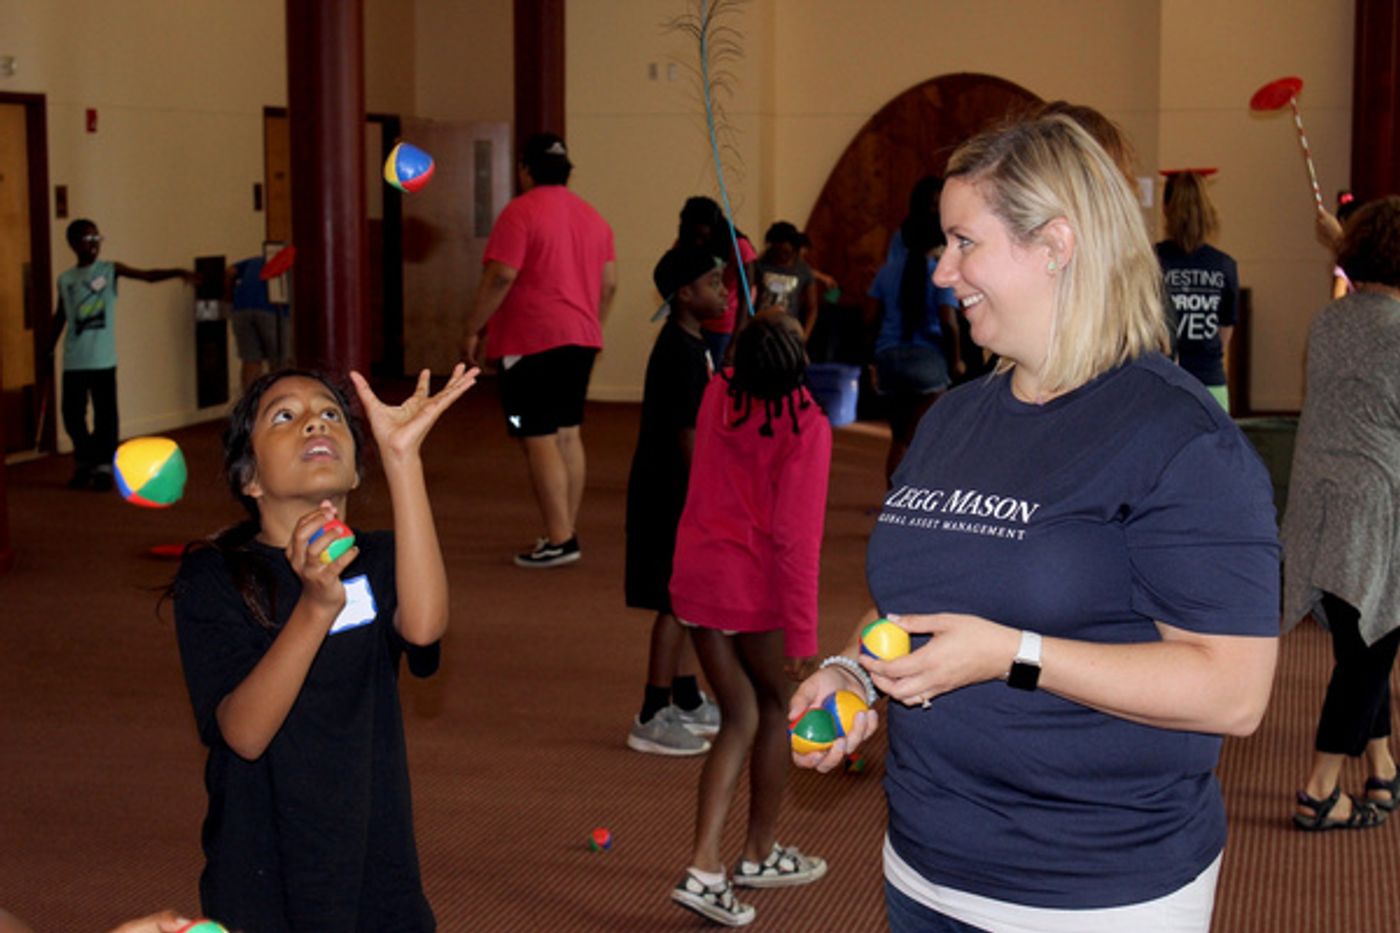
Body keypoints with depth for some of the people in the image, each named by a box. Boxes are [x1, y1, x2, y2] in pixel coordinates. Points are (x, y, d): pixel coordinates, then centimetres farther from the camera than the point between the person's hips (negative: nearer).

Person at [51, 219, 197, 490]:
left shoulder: (110, 270, 1)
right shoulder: (65, 280, 8)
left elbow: (148, 275, -12)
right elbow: (60, 317, 18)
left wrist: (178, 272, -27)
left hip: (103, 359, -2)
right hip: (74, 361, 2)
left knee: (105, 413, -3)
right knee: (72, 414, 5)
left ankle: (103, 466, 5)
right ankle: (84, 461, 24)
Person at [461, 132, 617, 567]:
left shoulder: (521, 212, -9)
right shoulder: (591, 216, 13)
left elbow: (501, 276, -17)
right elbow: (609, 283, 14)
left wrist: (473, 329, -9)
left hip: (532, 340, -8)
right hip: (581, 339, 8)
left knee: (539, 439, -6)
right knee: (568, 435, 13)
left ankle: (559, 539, -8)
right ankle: (567, 532, 17)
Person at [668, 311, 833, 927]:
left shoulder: (719, 393, 1)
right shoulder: (806, 426, -16)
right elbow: (796, 537, -19)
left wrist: (758, 330, 32)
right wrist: (803, 636, -17)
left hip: (696, 576, 6)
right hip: (756, 589, -6)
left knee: (740, 719, 13)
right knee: (778, 708, 18)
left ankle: (704, 868, -1)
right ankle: (759, 855, 30)